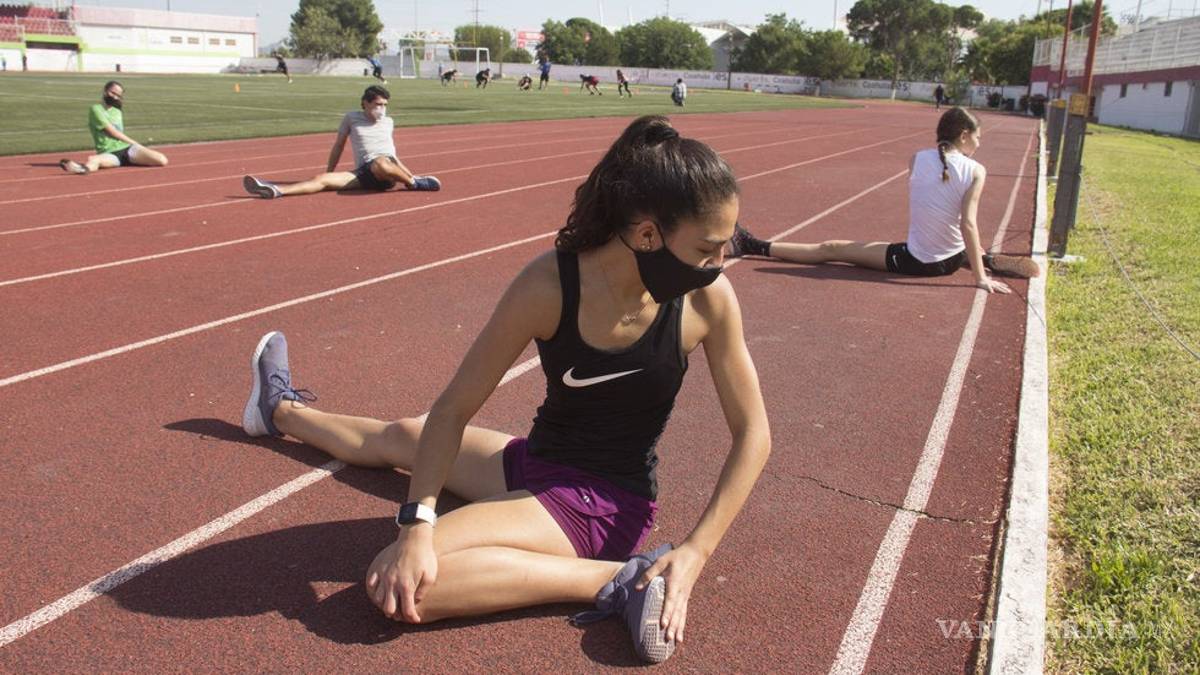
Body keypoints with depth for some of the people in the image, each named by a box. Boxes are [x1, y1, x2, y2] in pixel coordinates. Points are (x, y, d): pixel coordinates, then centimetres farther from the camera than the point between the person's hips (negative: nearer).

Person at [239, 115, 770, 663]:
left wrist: (695, 552, -20)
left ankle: (618, 580, -20)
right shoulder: (551, 283, -20)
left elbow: (753, 434, -11)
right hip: (537, 462, 4)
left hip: (606, 506, -3)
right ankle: (282, 411, 57)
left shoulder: (708, 297, -21)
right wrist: (417, 523, -24)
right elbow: (456, 409, -14)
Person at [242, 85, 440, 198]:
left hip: (389, 171, -1)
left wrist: (410, 175, 29)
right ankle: (275, 191, -33)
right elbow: (338, 146, 21)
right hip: (364, 173, 1)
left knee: (379, 164, -41)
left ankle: (414, 182, -21)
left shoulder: (389, 122, 18)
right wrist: (329, 172, 22)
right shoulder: (352, 117, 14)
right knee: (322, 179, -20)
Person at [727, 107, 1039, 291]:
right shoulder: (976, 171, -11)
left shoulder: (917, 159, -7)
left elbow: (917, 205, 4)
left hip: (914, 260, -1)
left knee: (830, 249, 3)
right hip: (951, 260, 1)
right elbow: (968, 224, -18)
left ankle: (755, 246, 3)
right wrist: (980, 277, -16)